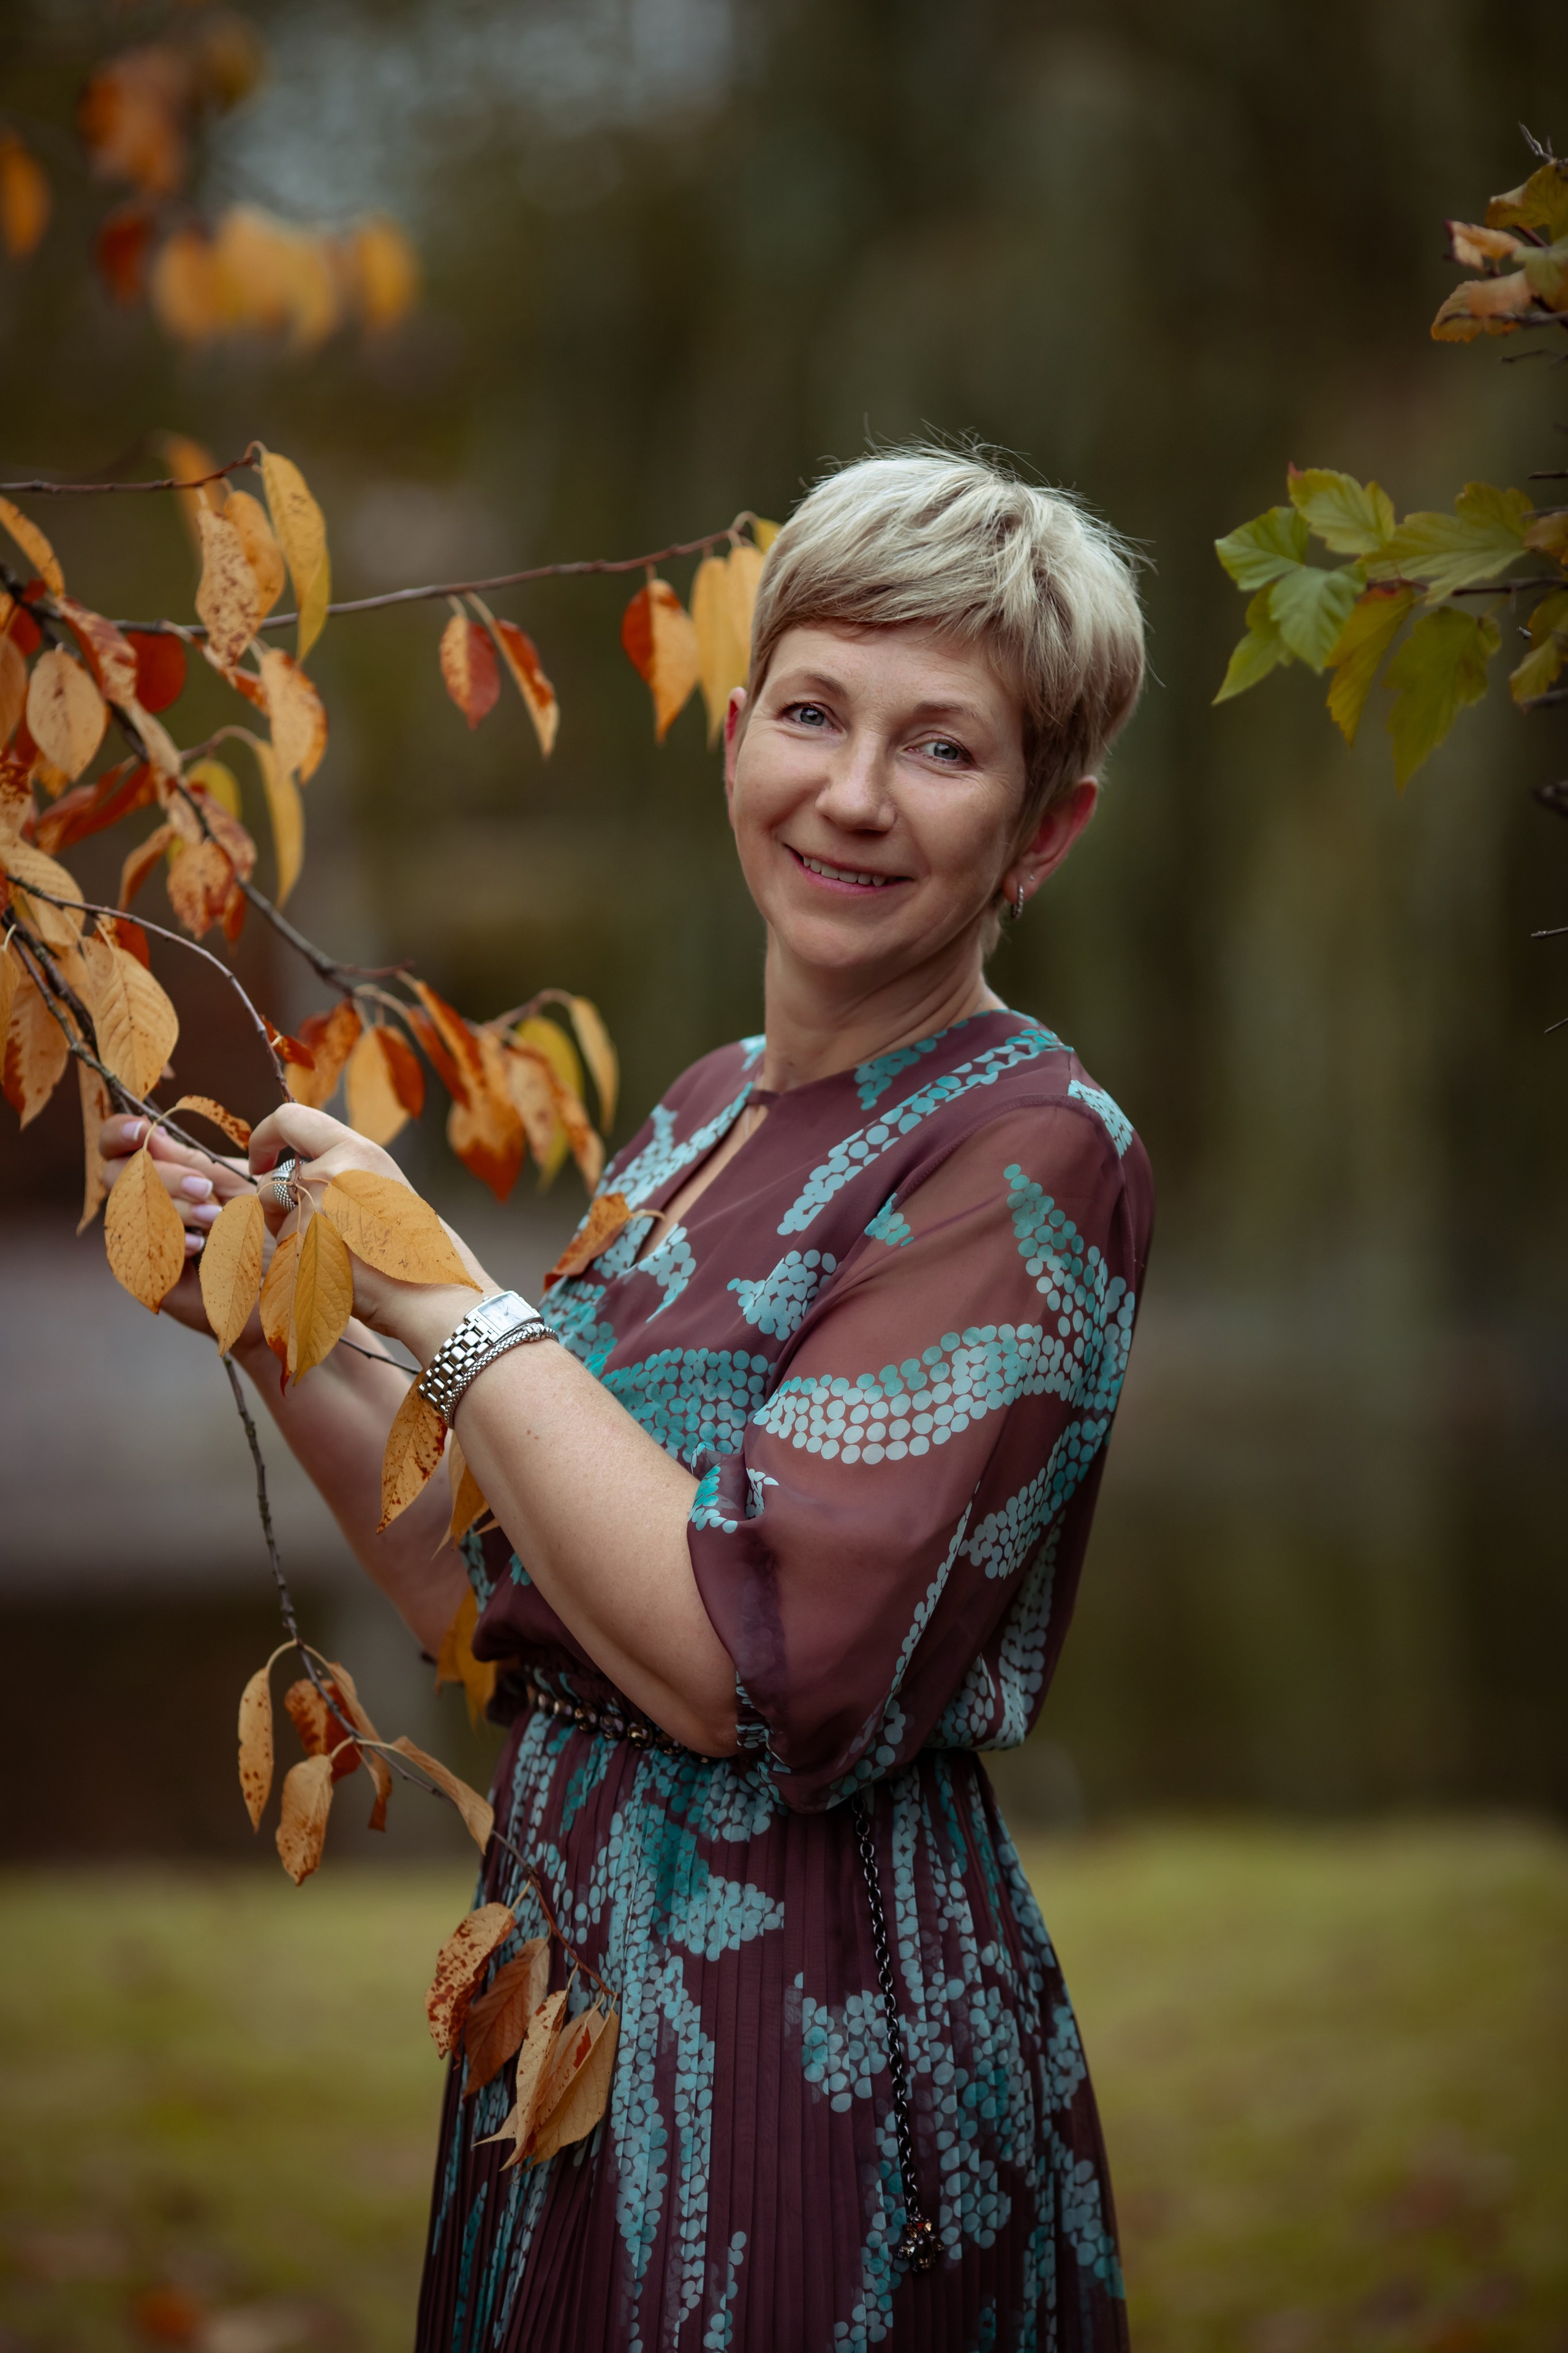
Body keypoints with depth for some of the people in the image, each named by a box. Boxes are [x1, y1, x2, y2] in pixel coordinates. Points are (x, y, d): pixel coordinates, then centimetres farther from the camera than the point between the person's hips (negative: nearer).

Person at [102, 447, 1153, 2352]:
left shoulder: (1029, 1152, -15)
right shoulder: (706, 1112, 9)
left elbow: (748, 1666, -24)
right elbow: (506, 1606, 11)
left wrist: (441, 1295, -16)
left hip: (817, 2051, -7)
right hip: (571, 2009, 8)